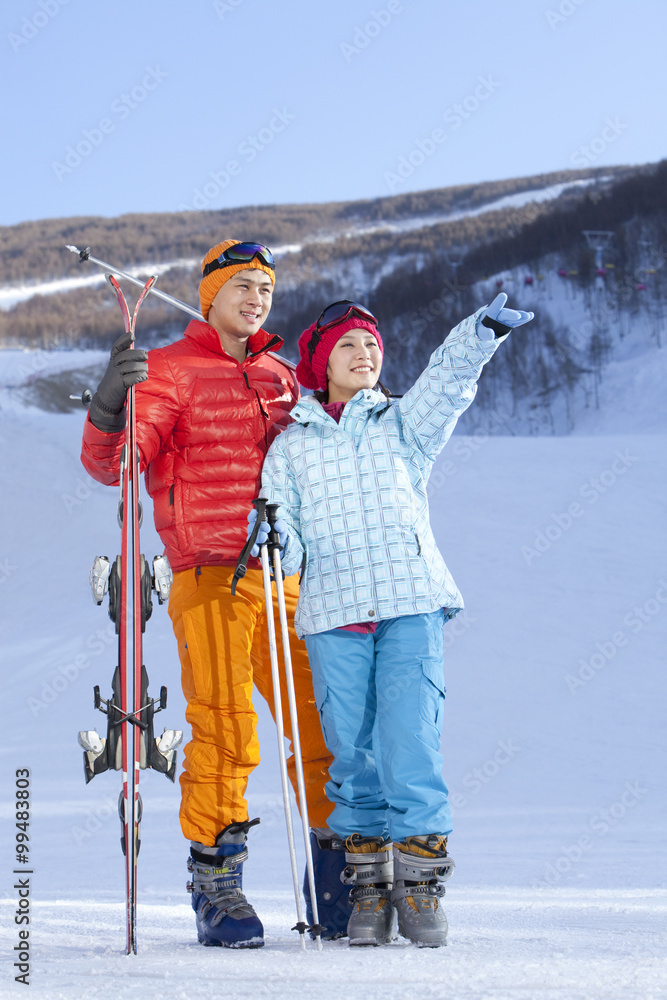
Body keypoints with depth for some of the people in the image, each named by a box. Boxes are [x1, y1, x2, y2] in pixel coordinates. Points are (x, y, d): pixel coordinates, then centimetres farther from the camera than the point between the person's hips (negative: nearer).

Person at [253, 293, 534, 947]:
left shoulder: (404, 424, 16)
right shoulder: (291, 444, 16)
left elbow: (448, 379, -2)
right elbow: (279, 515, 9)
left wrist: (484, 331, -21)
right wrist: (273, 538, -15)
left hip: (411, 604, -1)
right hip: (333, 610, 1)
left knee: (409, 742, -10)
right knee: (352, 750, 1)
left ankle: (421, 878, -2)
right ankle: (367, 880, 11)